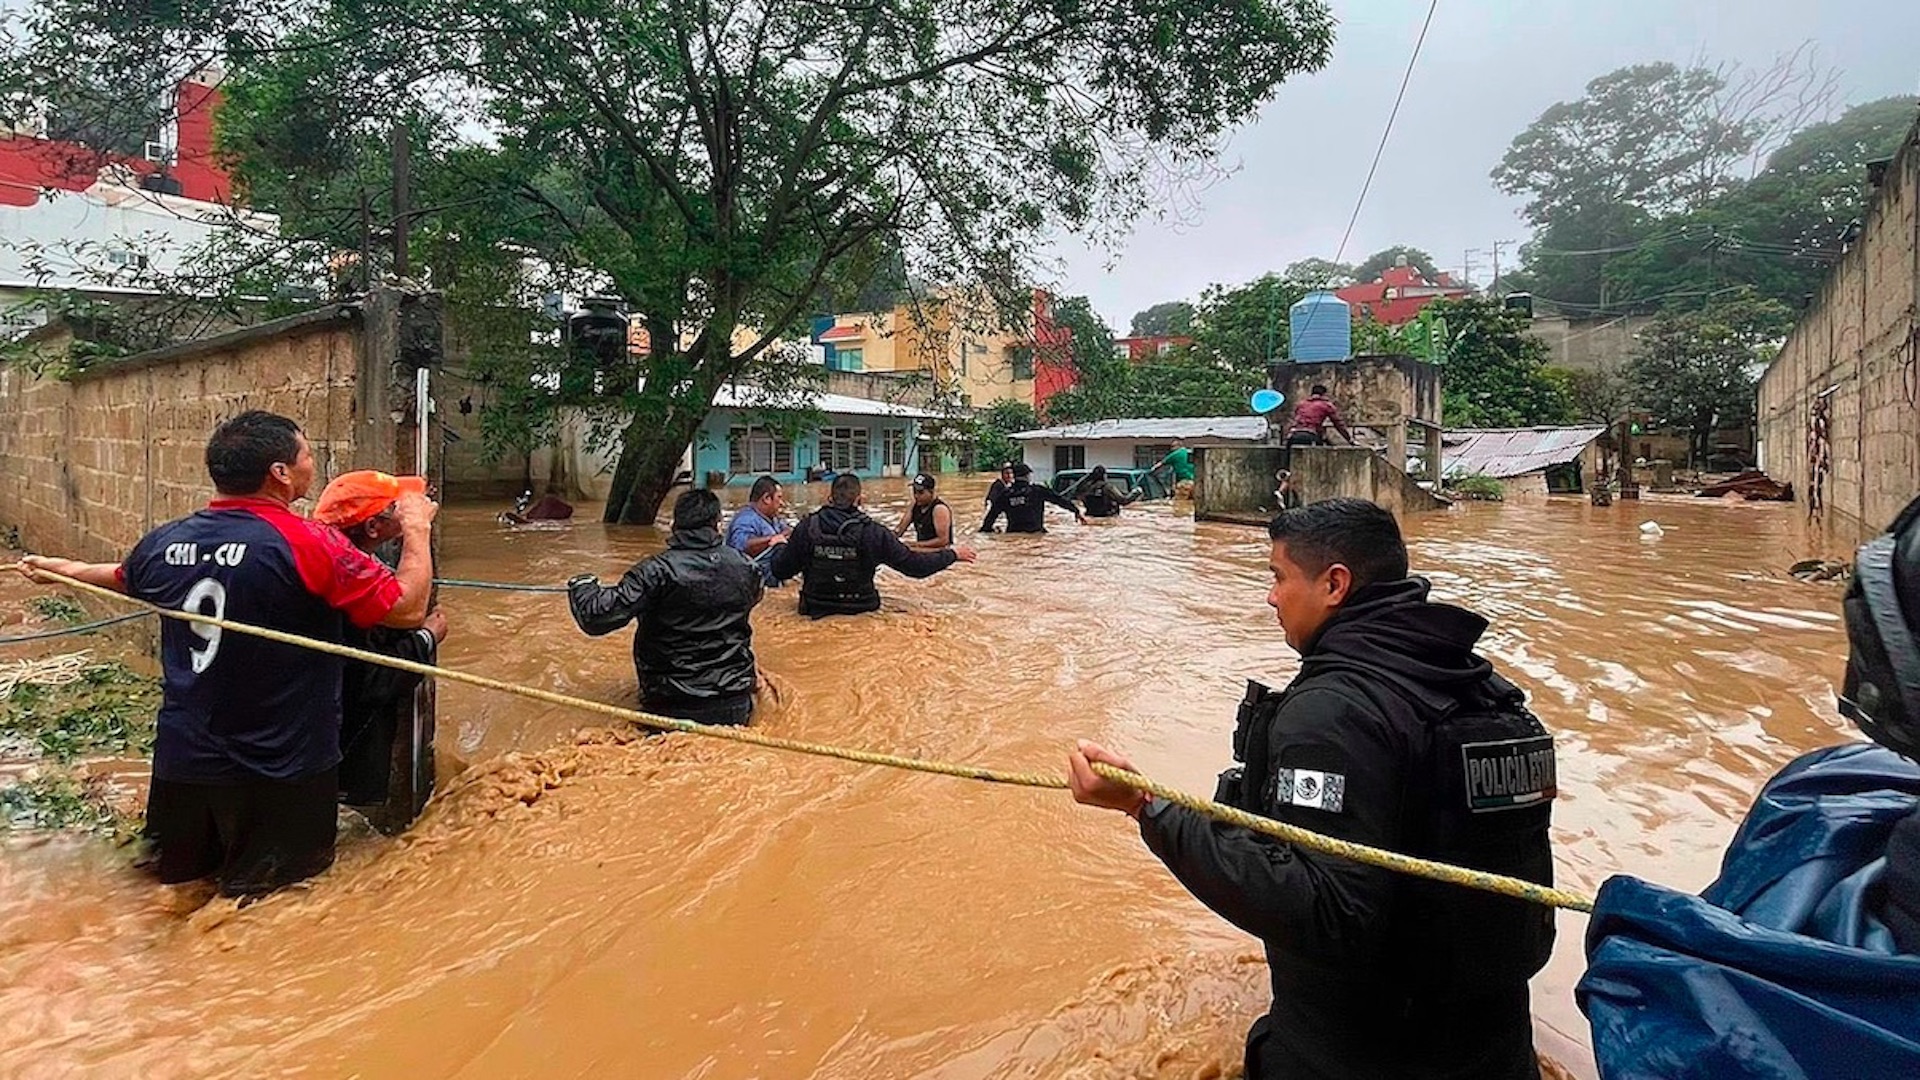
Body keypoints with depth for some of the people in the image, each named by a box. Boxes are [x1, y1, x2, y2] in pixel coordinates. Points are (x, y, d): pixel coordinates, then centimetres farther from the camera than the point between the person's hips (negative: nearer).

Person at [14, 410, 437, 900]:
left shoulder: (166, 542, -2)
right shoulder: (310, 544, -22)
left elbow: (121, 577, 21)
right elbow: (409, 607, -19)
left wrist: (64, 568, 44)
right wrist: (417, 528, -5)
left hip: (183, 756, 6)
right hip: (282, 766, -5)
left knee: (178, 870, 26)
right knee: (265, 884, 11)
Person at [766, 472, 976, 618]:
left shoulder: (807, 527, -12)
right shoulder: (873, 532, -15)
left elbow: (780, 571, -4)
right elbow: (914, 565, -10)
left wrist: (781, 546, 19)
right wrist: (952, 554, 6)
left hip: (815, 612, 1)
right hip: (861, 612, -1)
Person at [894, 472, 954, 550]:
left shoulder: (939, 509, -18)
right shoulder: (915, 504, 5)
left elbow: (943, 540, -23)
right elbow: (901, 527, 8)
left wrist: (917, 544, -25)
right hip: (921, 549, 8)